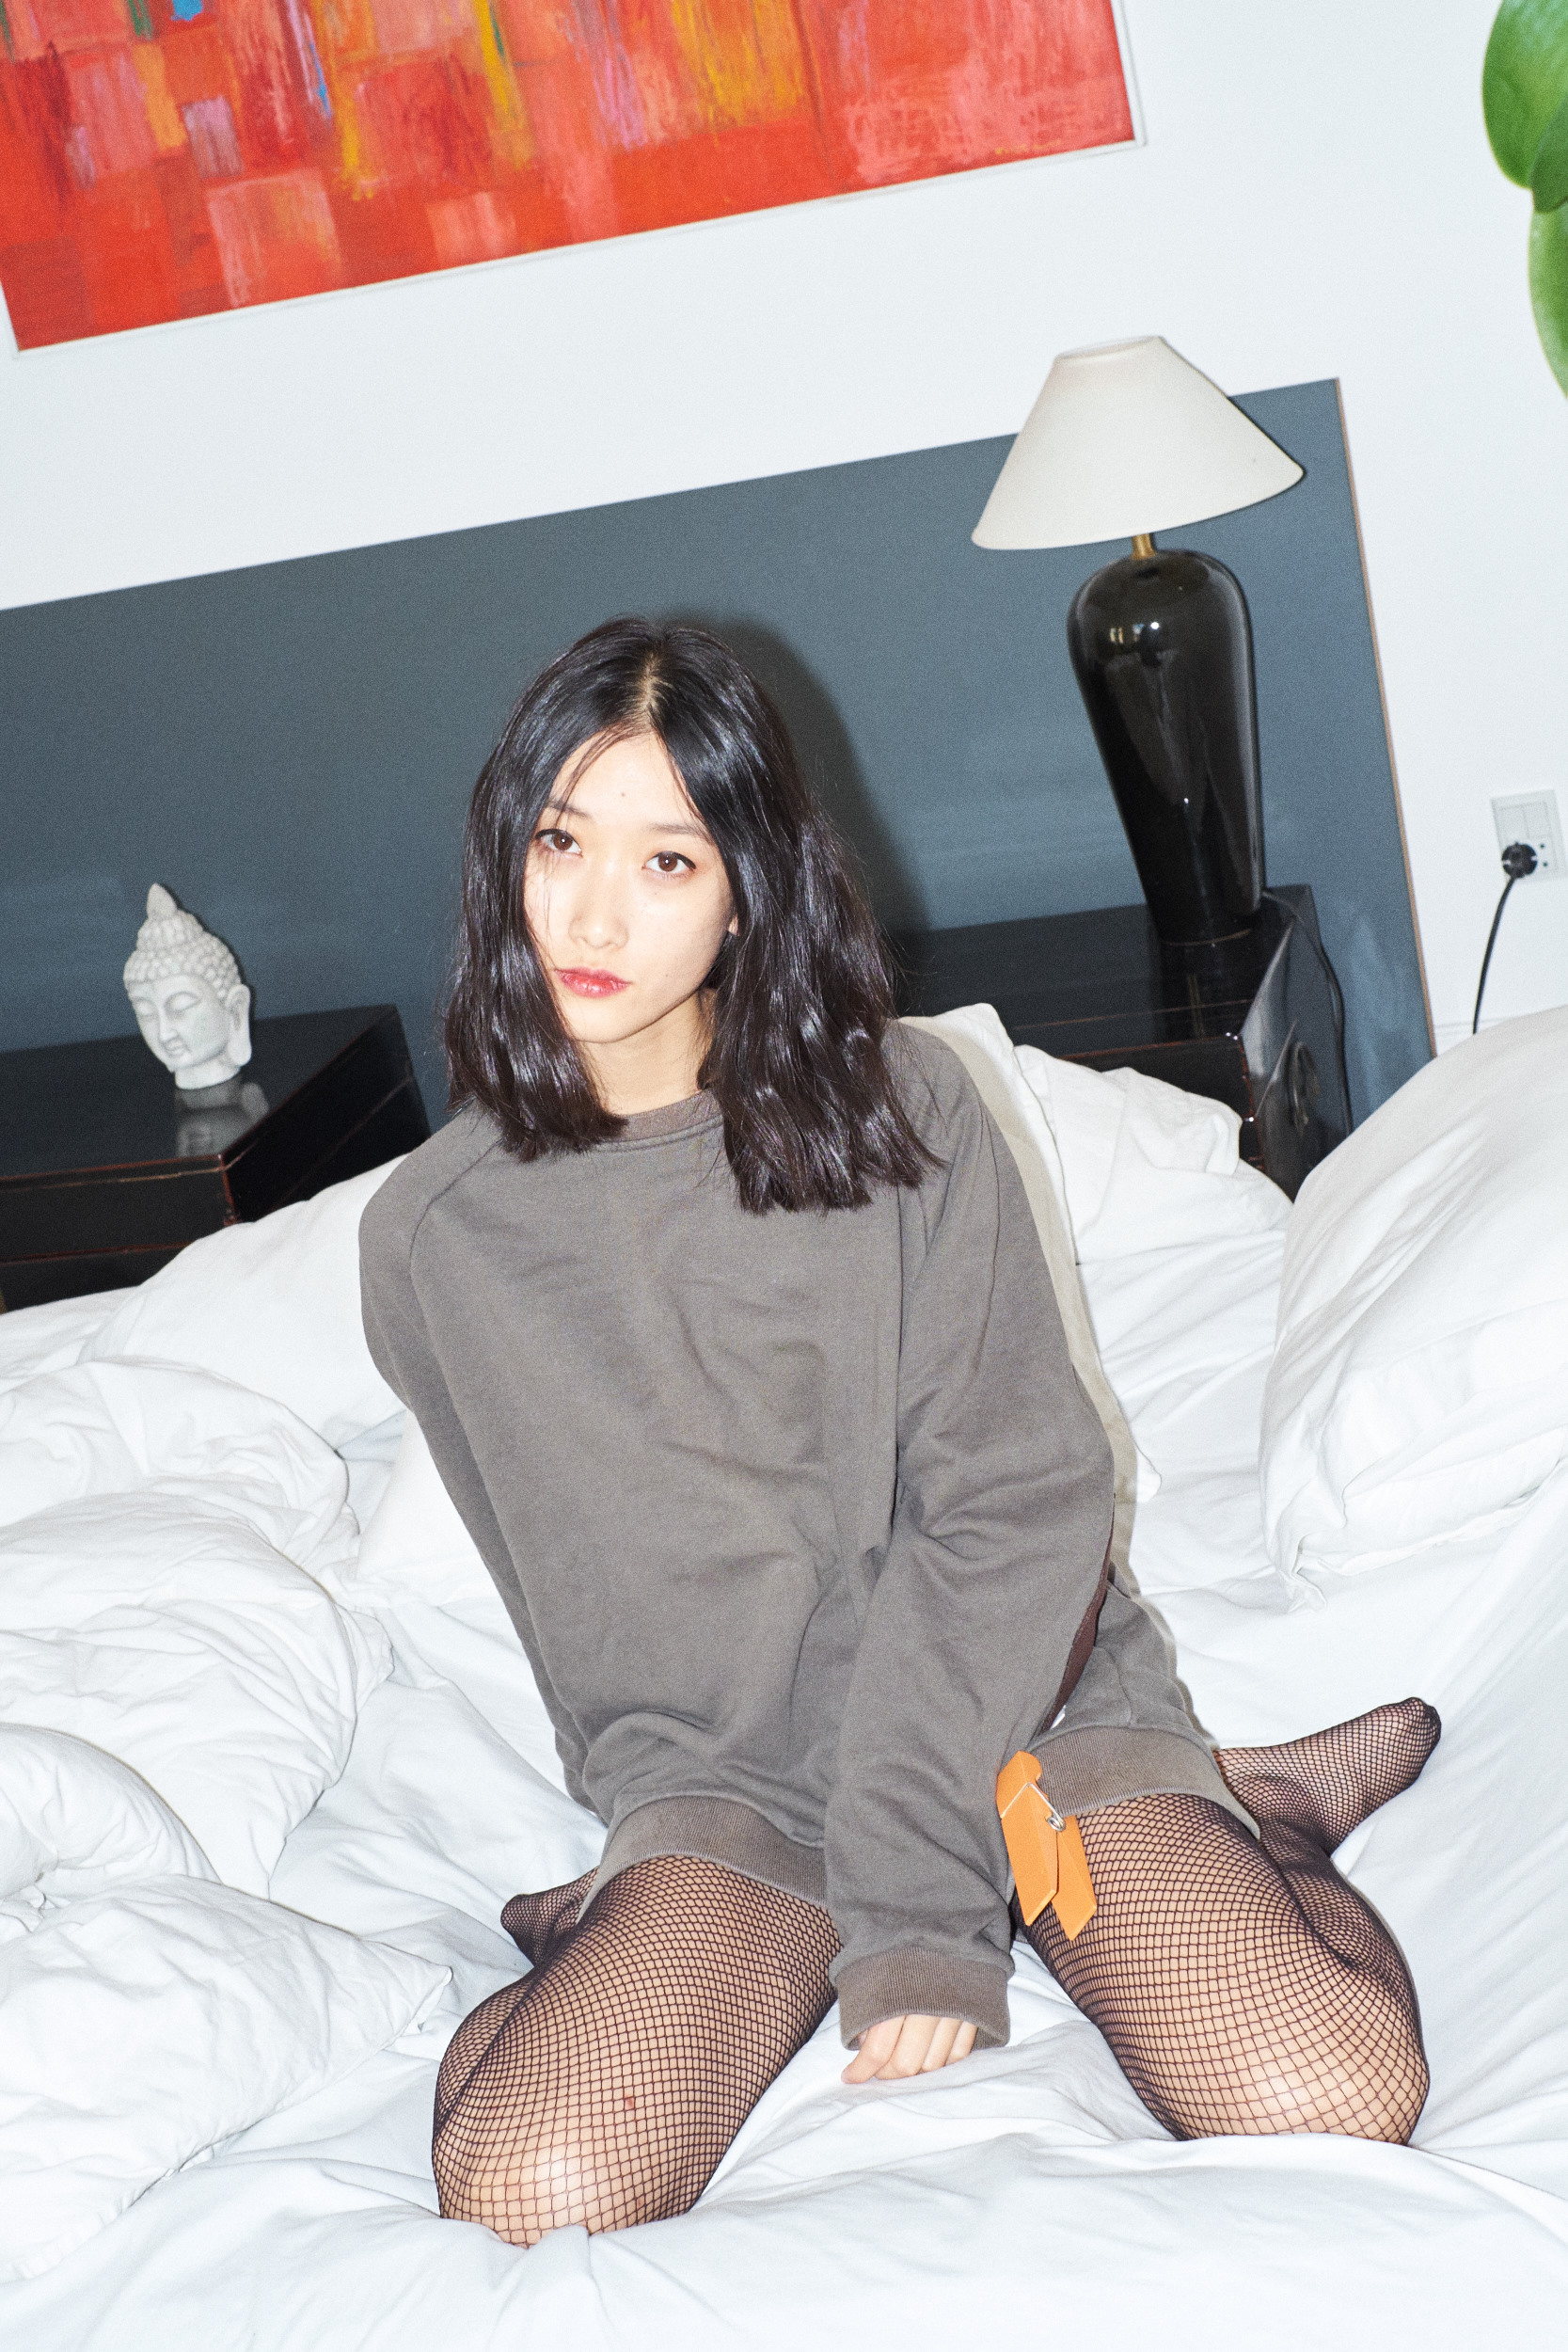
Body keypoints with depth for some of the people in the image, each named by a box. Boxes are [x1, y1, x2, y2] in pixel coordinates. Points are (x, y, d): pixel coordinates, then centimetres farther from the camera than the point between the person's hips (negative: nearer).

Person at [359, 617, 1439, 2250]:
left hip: (1015, 1688, 0)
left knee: (1321, 2101, -24)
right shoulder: (433, 1237, -1)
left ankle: (1220, 1817, 4)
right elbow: (581, 1596, 4)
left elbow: (1014, 1502, -8)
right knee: (529, 2195, -27)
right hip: (723, 1772, 1)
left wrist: (917, 1897, -17)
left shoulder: (896, 1108, -5)